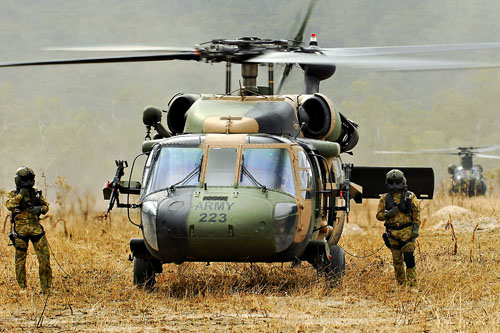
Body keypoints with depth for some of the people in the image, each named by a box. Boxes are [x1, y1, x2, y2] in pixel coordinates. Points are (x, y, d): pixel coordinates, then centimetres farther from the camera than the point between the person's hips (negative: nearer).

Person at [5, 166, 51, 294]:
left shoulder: (36, 193, 12)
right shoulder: (12, 194, 4)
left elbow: (46, 206, 14)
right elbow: (9, 205, -15)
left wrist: (40, 208, -7)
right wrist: (21, 195, -16)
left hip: (36, 227, 2)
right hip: (20, 229, -2)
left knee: (44, 256, -4)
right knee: (20, 259, 3)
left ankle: (46, 286, 5)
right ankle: (22, 287, 13)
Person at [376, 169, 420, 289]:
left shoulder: (410, 197, 2)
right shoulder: (385, 198, 8)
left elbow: (416, 213, 2)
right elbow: (379, 215, 9)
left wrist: (416, 228, -8)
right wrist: (388, 214, -11)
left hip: (407, 231, -3)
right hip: (392, 233, 3)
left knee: (409, 258, -10)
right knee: (397, 261, 8)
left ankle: (413, 284, -6)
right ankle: (401, 284, 18)